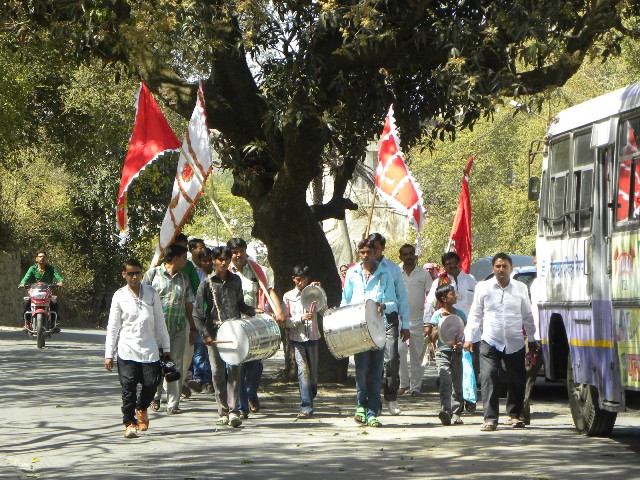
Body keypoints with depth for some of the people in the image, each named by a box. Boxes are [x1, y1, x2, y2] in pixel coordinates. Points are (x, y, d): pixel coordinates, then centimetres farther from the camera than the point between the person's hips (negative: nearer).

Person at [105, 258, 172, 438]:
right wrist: (109, 354, 2)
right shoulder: (120, 296, 4)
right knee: (128, 388, -6)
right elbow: (113, 327, 5)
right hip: (127, 350, -2)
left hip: (149, 349, 2)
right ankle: (130, 423, 4)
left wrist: (166, 348, 12)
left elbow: (160, 322, 13)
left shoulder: (151, 294, 8)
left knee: (151, 383, -3)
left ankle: (142, 408, 27)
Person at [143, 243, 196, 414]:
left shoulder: (183, 279, 13)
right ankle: (155, 397, 22)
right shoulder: (153, 274, 1)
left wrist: (192, 328, 17)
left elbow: (188, 305, 18)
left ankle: (173, 403, 4)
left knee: (176, 365, 1)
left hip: (179, 328, 3)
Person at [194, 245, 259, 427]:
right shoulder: (207, 283, 2)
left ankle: (233, 411, -12)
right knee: (218, 372, 0)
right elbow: (199, 312, 0)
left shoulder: (235, 280, 11)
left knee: (234, 370, -9)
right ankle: (223, 412, 8)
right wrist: (205, 334, -9)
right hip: (215, 333, -1)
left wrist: (254, 311, 6)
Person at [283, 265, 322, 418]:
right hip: (297, 338, -2)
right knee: (303, 370, -13)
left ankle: (309, 400, 23)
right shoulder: (289, 296, 6)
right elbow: (286, 321, 1)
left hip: (312, 337, 2)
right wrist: (301, 318, -16)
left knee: (313, 371, 7)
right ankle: (306, 407, -16)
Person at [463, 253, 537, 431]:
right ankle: (490, 418, -13)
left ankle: (514, 415, 20)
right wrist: (469, 337, 1)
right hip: (490, 341, -2)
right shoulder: (483, 288, 5)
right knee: (489, 378, -13)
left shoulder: (520, 288, 8)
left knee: (517, 380, 5)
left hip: (515, 343, 2)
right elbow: (475, 314, 8)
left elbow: (527, 315, 16)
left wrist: (532, 338, 16)